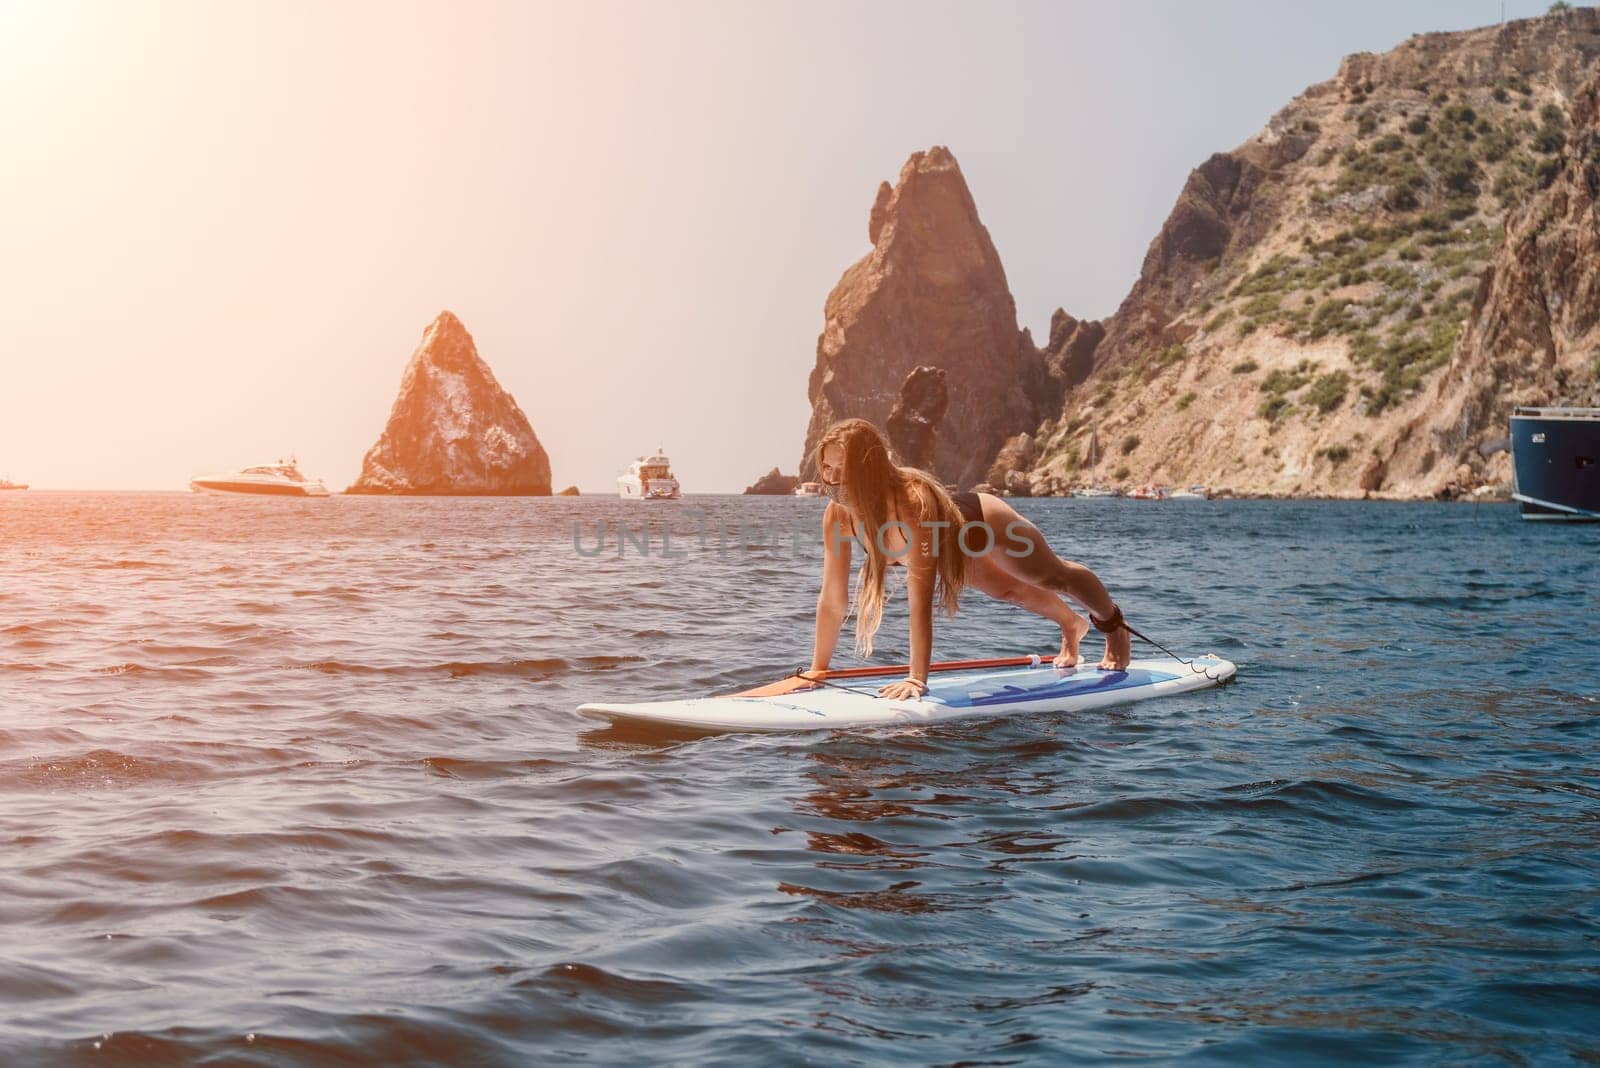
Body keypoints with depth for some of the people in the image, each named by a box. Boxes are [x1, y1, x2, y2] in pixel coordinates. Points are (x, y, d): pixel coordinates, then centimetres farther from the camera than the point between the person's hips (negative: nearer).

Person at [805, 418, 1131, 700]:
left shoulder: (913, 501, -49)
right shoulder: (837, 515, -33)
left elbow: (920, 599, -49)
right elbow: (833, 601, -25)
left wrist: (917, 678, -50)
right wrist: (818, 669, -24)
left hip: (986, 522, -6)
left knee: (1057, 576, 22)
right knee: (1009, 591, 32)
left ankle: (1114, 626, 55)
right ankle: (1071, 625, 64)